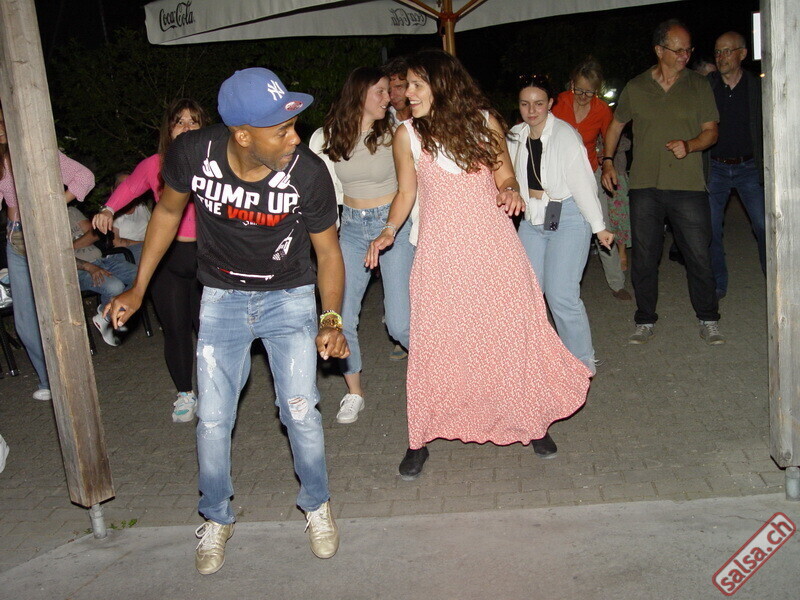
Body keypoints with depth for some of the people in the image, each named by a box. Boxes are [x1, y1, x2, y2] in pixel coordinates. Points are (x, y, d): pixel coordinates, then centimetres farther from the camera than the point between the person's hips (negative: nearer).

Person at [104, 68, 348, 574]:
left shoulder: (308, 172, -25)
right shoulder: (192, 153, -21)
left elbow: (328, 251, -9)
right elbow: (169, 211, 0)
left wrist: (331, 319, -22)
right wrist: (138, 290, 3)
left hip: (289, 298, -1)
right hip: (223, 299, 1)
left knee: (300, 410, -6)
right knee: (213, 419, 2)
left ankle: (317, 505, 23)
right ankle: (218, 519, 28)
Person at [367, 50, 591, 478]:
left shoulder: (484, 121, 2)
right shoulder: (408, 135, 2)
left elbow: (505, 175, 9)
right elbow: (406, 192, 9)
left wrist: (511, 191, -13)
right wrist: (389, 231, -6)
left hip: (494, 245, 1)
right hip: (441, 249, 0)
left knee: (513, 331, 5)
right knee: (434, 342, -1)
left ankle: (532, 421, 26)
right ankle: (420, 439, 13)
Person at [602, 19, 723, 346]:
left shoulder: (698, 85, 5)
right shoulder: (635, 88, 7)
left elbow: (711, 131, 5)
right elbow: (616, 124, 20)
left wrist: (690, 145, -16)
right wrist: (607, 161, 10)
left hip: (688, 185, -1)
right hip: (644, 187, 1)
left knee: (699, 255, 0)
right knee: (643, 258, 6)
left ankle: (708, 320, 16)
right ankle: (645, 322, 19)